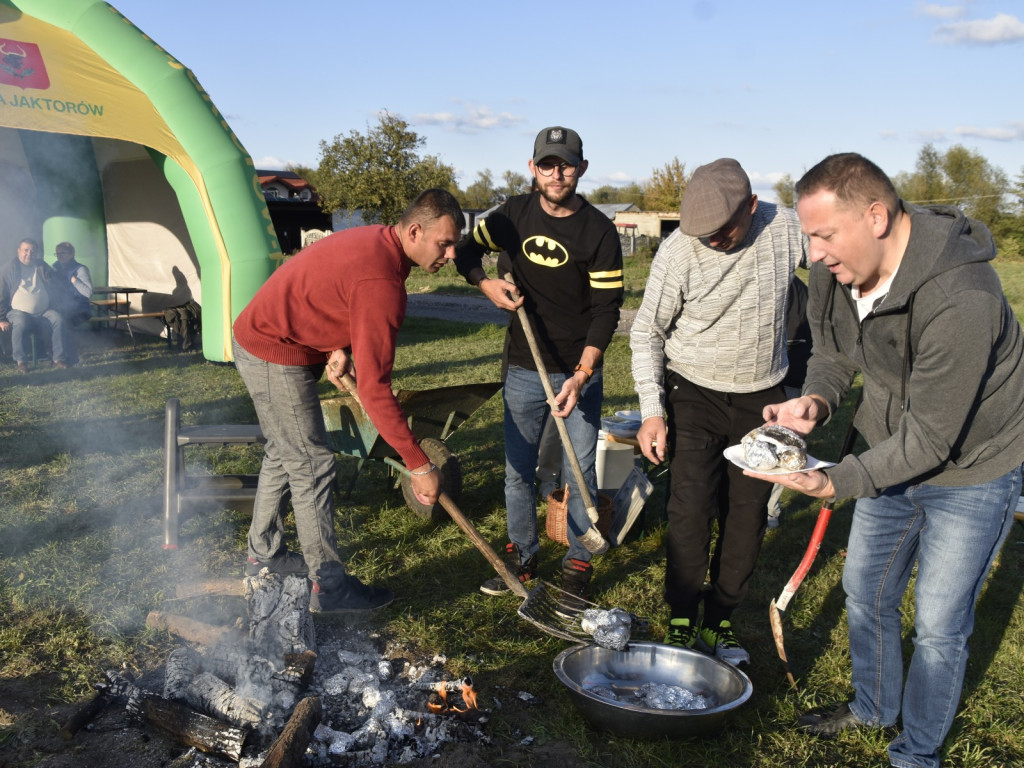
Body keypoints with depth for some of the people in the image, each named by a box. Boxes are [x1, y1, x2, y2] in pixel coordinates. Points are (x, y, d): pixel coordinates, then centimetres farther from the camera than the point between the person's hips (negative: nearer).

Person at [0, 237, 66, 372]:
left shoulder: (41, 267, 15)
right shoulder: (11, 268, 3)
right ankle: (20, 361, -25)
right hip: (18, 311, -3)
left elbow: (54, 289, 9)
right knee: (20, 323, -36)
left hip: (43, 312, 3)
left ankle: (58, 359, -20)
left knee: (58, 320, -25)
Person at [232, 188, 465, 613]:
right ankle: (330, 586, 5)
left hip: (258, 336, 10)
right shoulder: (381, 282, -30)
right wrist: (419, 465, -28)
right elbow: (374, 388, -32)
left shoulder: (377, 240, 0)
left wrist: (342, 348, -7)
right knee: (312, 466, -4)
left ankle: (263, 552, 37)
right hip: (275, 358, -10)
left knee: (285, 452, 21)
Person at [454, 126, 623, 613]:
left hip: (579, 372, -3)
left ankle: (578, 567, 19)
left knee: (580, 473, 3)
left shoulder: (599, 230, -11)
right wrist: (487, 284, -10)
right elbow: (467, 251, 13)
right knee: (517, 469, 11)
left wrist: (581, 375, -22)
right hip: (523, 369, 3)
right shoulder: (515, 214, 0)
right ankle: (522, 556, 29)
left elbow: (607, 308, -12)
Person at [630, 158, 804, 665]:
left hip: (761, 397, 3)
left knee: (748, 515, 6)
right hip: (694, 393, -2)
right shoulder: (678, 251, -16)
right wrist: (651, 410, -14)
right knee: (691, 508, -9)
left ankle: (720, 621, 22)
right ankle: (682, 623, 7)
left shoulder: (787, 229, -11)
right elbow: (647, 332, -7)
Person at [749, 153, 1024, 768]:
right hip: (894, 456, 7)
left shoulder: (959, 300, -37)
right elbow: (831, 354, 4)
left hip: (971, 469, -7)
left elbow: (930, 438, -32)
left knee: (939, 624, 5)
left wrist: (838, 482, -37)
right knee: (866, 590, 20)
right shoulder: (833, 274, -14)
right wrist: (816, 400, -18)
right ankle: (874, 706, 45)